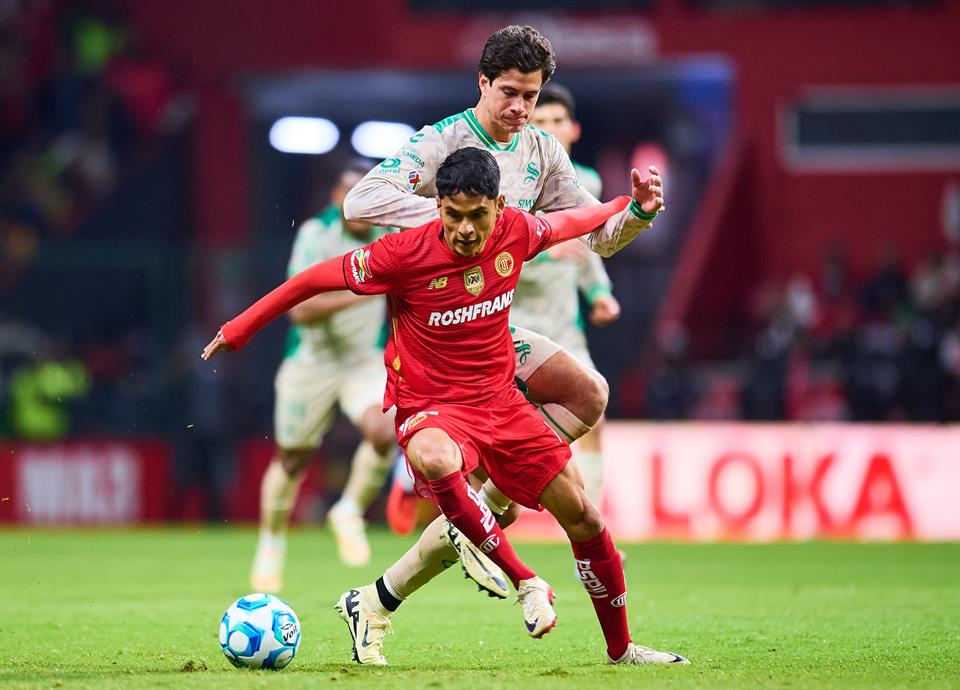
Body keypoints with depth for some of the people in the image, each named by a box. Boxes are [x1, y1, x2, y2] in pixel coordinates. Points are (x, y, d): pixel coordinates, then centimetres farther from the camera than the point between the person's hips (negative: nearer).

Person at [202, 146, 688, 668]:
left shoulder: (515, 232, -6)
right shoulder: (406, 253, -19)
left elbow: (564, 223, 18)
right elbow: (317, 278, -9)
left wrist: (631, 206, 24)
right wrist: (239, 329, -5)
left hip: (501, 402, 5)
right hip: (431, 409, -5)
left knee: (583, 517, 3)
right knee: (433, 460, -41)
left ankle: (620, 649, 24)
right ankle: (526, 584, -29)